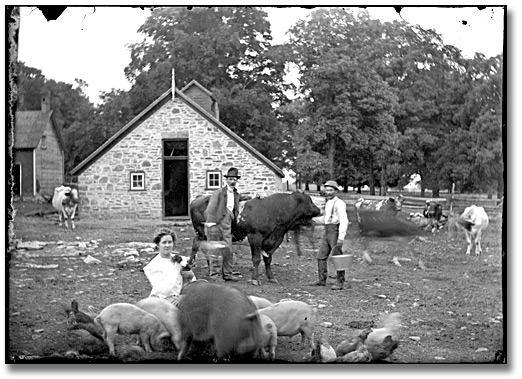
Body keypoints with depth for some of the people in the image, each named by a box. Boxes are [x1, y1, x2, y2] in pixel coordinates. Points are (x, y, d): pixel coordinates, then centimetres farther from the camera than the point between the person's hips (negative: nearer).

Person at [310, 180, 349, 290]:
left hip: (336, 232, -9)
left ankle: (340, 283, -2)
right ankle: (322, 280, 18)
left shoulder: (339, 203, -12)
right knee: (321, 256, 9)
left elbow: (344, 221, -20)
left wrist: (341, 237, -29)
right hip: (327, 233, 9)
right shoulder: (328, 203, 16)